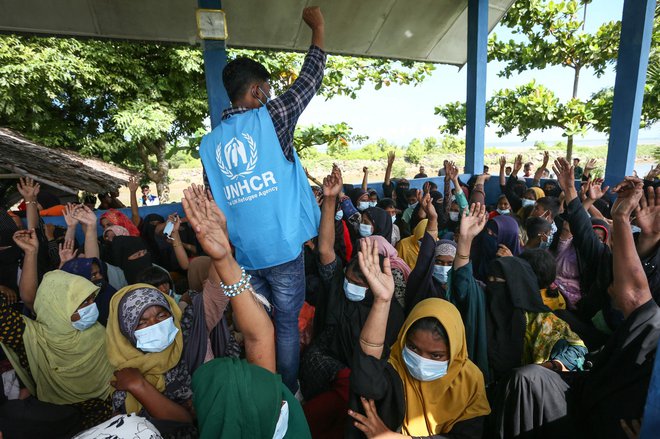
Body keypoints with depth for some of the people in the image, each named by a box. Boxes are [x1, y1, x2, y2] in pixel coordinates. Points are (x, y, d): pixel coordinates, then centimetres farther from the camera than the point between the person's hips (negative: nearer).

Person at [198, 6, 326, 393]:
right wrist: (318, 27, 17)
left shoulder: (210, 143, 7)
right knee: (287, 326, 11)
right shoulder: (271, 118, -6)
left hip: (243, 255, 5)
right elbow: (310, 80, 4)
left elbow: (214, 205, 11)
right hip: (283, 249, -5)